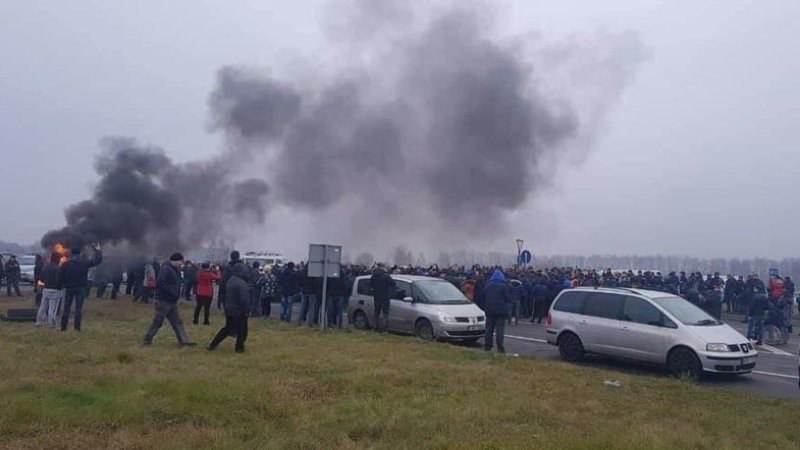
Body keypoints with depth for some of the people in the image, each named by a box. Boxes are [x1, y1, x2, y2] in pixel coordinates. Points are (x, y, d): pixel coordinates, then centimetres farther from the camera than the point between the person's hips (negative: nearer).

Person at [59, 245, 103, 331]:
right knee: (78, 309, 2)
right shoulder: (84, 263, -9)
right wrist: (98, 251, 13)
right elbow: (97, 260, -1)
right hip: (80, 289, -1)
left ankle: (63, 327, 12)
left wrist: (64, 284, 11)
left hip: (69, 288, 1)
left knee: (66, 308, 11)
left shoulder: (65, 264, -7)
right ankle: (77, 327, 0)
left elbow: (60, 276, -7)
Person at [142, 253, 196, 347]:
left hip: (172, 302, 10)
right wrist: (172, 292, -24)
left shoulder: (174, 270, 13)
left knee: (177, 322, 7)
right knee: (157, 322, 2)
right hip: (163, 301, -10)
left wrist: (177, 294, 7)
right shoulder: (166, 269, -17)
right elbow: (159, 283, -27)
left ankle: (184, 341, 7)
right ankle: (147, 340, 17)